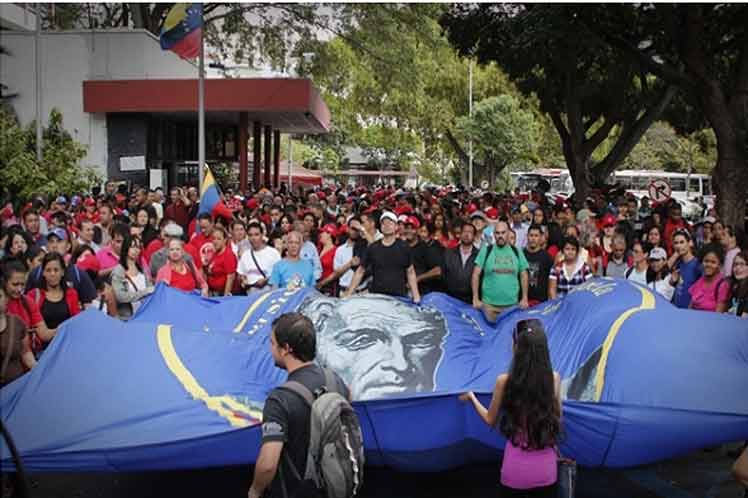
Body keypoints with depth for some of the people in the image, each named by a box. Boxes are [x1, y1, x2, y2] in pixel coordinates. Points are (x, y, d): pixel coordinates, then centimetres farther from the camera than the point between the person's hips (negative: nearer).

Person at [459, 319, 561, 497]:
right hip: (546, 469, 2)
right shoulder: (554, 378, -8)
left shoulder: (504, 381, -13)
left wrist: (471, 397, 17)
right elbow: (557, 419, 5)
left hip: (516, 470, -1)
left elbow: (491, 420, 2)